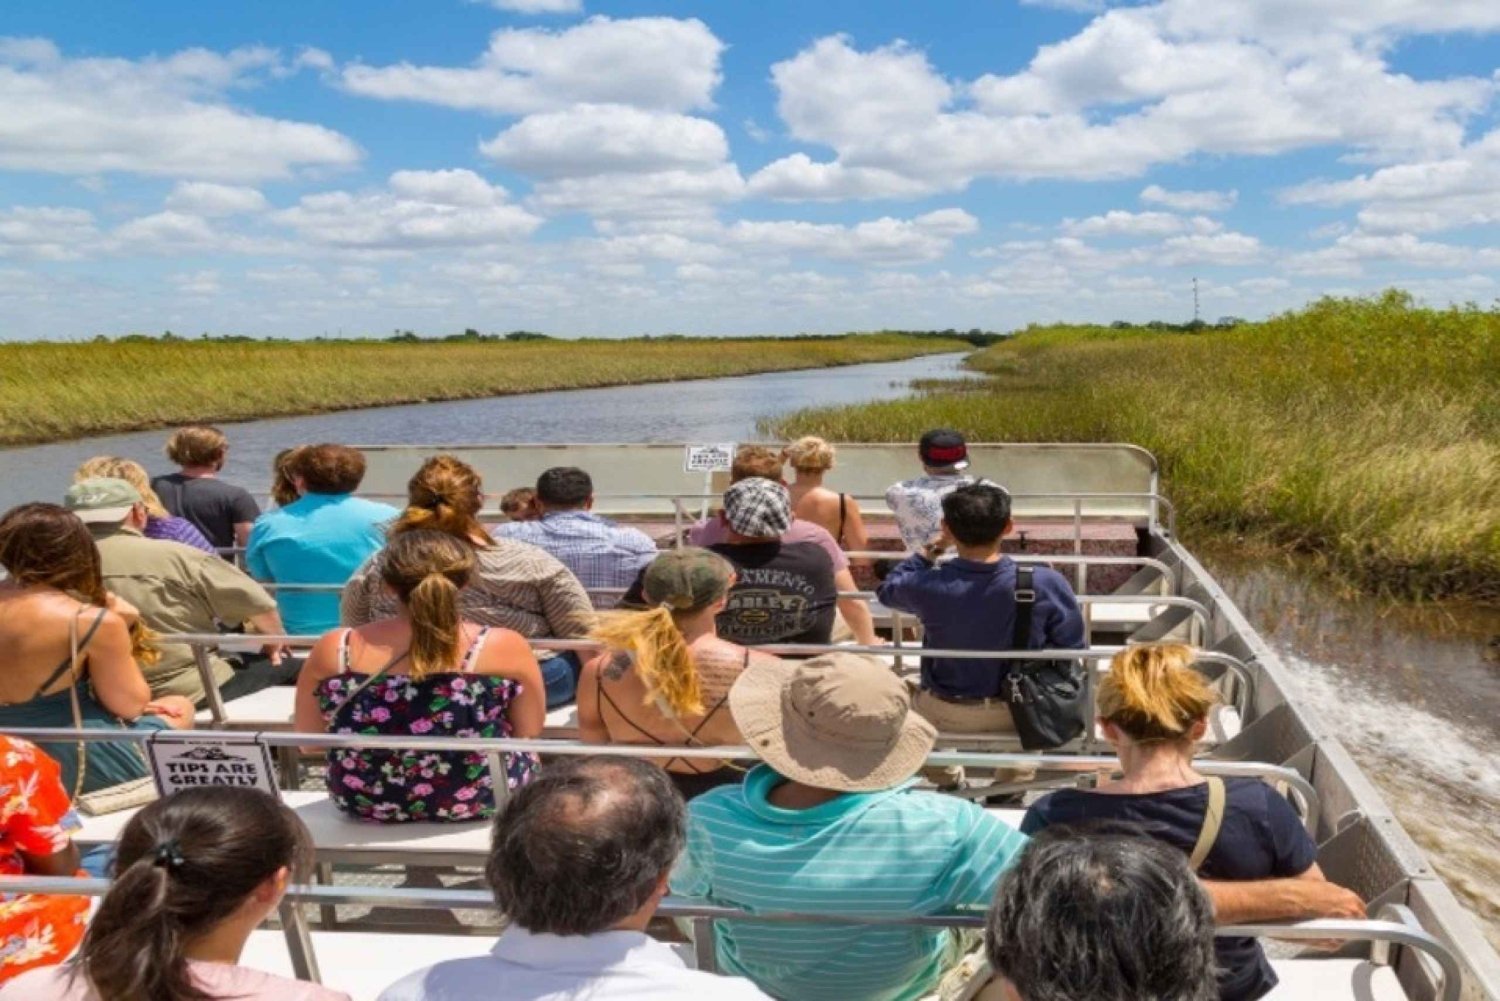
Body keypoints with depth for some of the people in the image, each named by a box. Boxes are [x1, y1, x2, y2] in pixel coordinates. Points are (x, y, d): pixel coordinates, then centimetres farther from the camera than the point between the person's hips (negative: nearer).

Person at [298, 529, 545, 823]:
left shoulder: (334, 651, -14)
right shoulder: (505, 647, -19)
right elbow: (530, 732, -6)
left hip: (368, 804, 3)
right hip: (478, 803, -2)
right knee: (526, 751, 31)